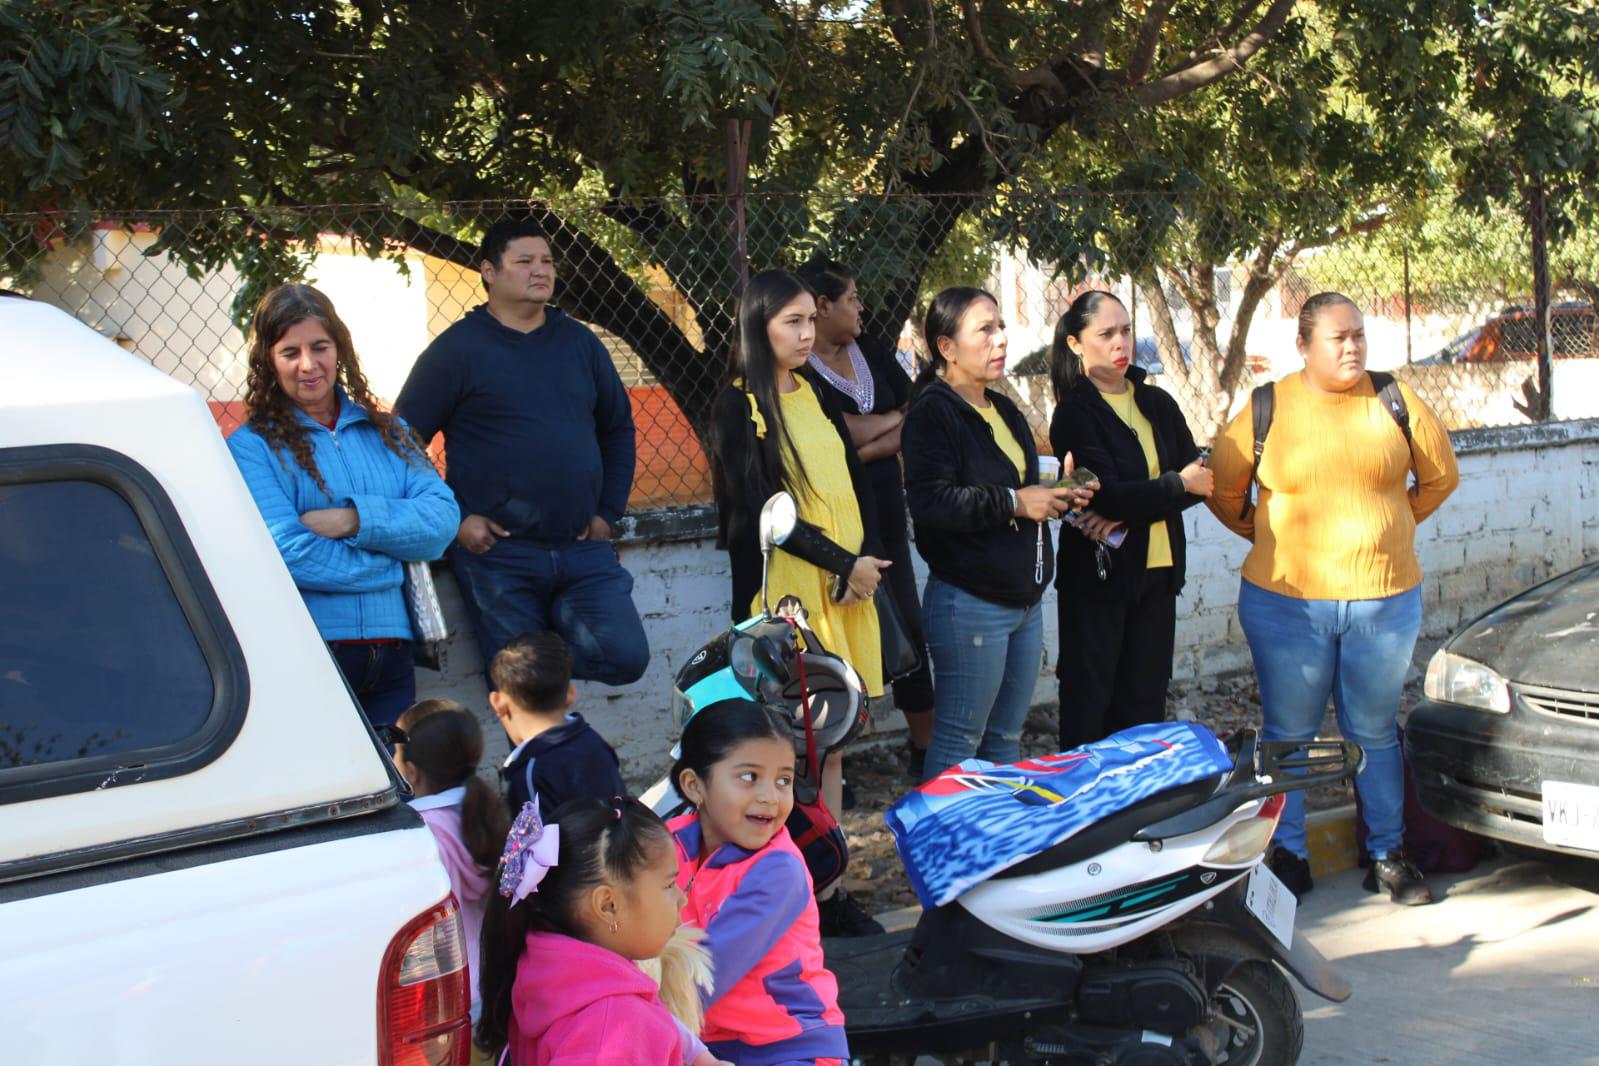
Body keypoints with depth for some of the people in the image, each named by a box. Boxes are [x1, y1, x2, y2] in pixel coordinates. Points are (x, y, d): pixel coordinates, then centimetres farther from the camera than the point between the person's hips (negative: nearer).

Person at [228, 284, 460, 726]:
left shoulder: (386, 431, 14)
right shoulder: (251, 447, -2)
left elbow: (444, 516, 0)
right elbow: (288, 553, -14)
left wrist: (355, 519, -12)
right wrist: (387, 563, -5)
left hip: (390, 651, 4)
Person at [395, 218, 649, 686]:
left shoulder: (580, 342, 13)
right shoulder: (457, 348, -1)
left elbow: (618, 428, 22)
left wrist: (608, 512, 11)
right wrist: (452, 519, -8)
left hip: (582, 547, 4)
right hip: (498, 552, -4)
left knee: (625, 658, -8)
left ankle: (554, 621, 14)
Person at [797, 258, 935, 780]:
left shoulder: (873, 352, 12)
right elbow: (846, 432, -20)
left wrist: (866, 447, -10)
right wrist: (894, 418, -3)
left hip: (885, 518, 7)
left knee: (909, 630, 10)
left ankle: (926, 747, 22)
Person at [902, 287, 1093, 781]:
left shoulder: (1005, 411, 17)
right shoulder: (933, 413, -11)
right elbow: (928, 499, -25)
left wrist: (1058, 493, 10)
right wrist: (1014, 502, -21)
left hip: (1024, 600, 9)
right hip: (970, 604, -9)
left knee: (1006, 738, 16)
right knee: (958, 740, -1)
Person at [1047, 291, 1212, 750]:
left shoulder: (1158, 403, 10)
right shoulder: (1075, 412, -8)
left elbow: (1200, 478, 1)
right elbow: (1110, 495, -18)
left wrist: (1127, 514, -13)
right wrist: (1179, 483, -7)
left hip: (1158, 572, 5)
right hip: (1098, 574, -5)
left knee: (1145, 700, 10)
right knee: (1089, 700, 3)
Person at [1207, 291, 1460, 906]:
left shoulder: (1396, 402, 3)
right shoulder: (1267, 407, -1)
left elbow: (1440, 476, 14)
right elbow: (1223, 490, 9)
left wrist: (1389, 528, 11)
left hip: (1385, 601, 1)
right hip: (1286, 602, -1)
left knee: (1375, 733, 12)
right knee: (1289, 734, 6)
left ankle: (1387, 855, 22)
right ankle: (1288, 856, 18)